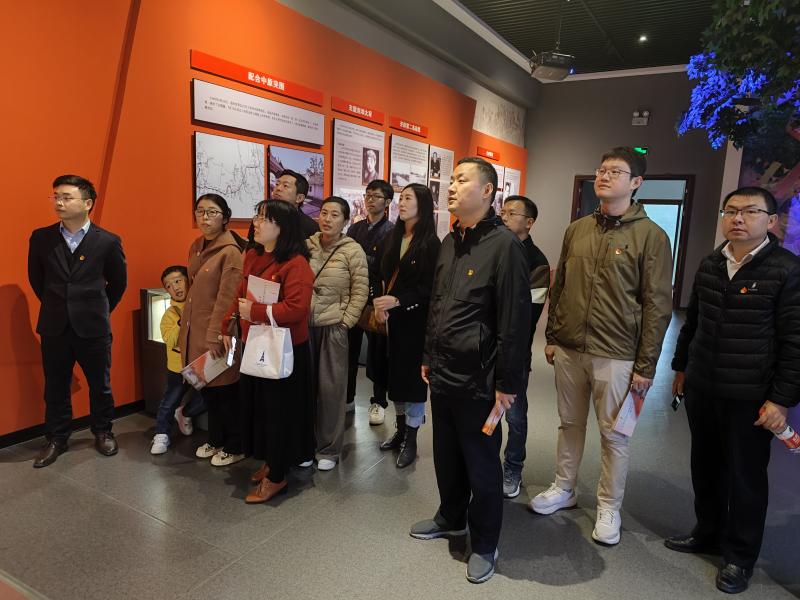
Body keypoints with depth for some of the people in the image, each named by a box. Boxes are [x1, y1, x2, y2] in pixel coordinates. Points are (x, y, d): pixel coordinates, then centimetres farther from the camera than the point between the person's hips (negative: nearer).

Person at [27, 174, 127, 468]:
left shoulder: (108, 241, -6)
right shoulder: (41, 238, 0)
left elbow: (118, 282, 6)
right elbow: (35, 278, 13)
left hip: (93, 328, -2)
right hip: (54, 328, 2)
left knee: (100, 385, 11)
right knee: (55, 388, 13)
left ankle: (103, 432, 30)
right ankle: (56, 439, 29)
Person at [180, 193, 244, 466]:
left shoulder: (231, 252, -16)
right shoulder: (196, 247, 9)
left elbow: (227, 299, -19)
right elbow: (193, 290, 15)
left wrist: (215, 336, -19)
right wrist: (185, 328, 15)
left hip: (217, 333, -7)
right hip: (195, 331, 7)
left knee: (224, 391, 6)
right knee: (207, 388, 18)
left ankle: (234, 447, 23)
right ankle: (215, 439, 36)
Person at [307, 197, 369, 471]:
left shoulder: (353, 250, -6)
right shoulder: (306, 246, 3)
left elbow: (360, 291, -4)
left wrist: (345, 323, -9)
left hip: (334, 326, -3)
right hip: (304, 324, 3)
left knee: (331, 387, 4)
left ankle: (329, 449, 20)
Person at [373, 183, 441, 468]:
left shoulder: (430, 244, -10)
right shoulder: (392, 238, 9)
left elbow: (428, 288, -12)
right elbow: (381, 275, 9)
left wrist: (397, 301, -21)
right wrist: (379, 304, -5)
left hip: (415, 319, -5)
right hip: (391, 317, 6)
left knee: (413, 375, 2)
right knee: (395, 372, 11)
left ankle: (411, 440, 16)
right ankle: (400, 430, 29)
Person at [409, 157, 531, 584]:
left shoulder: (504, 244, -15)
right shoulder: (449, 242, 10)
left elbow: (515, 320, -16)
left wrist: (507, 384, -15)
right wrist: (428, 357, 17)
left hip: (477, 380, -7)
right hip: (443, 372, 7)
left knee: (481, 464, 9)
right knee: (446, 454, 21)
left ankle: (484, 544, 30)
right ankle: (450, 517, 44)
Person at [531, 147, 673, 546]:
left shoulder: (650, 236, -7)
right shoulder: (577, 230, 7)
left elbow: (657, 304, -8)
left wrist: (646, 366, -9)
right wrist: (552, 336, 10)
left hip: (616, 356, -4)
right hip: (568, 349, 4)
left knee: (613, 434, 9)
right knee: (570, 424, 17)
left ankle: (608, 508, 27)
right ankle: (563, 489, 35)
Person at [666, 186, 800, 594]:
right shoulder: (709, 265, 6)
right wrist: (681, 367, 17)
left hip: (749, 398, -5)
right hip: (701, 388, 6)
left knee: (746, 476, 9)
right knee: (705, 465, 18)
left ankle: (740, 556, 28)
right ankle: (708, 533, 39)